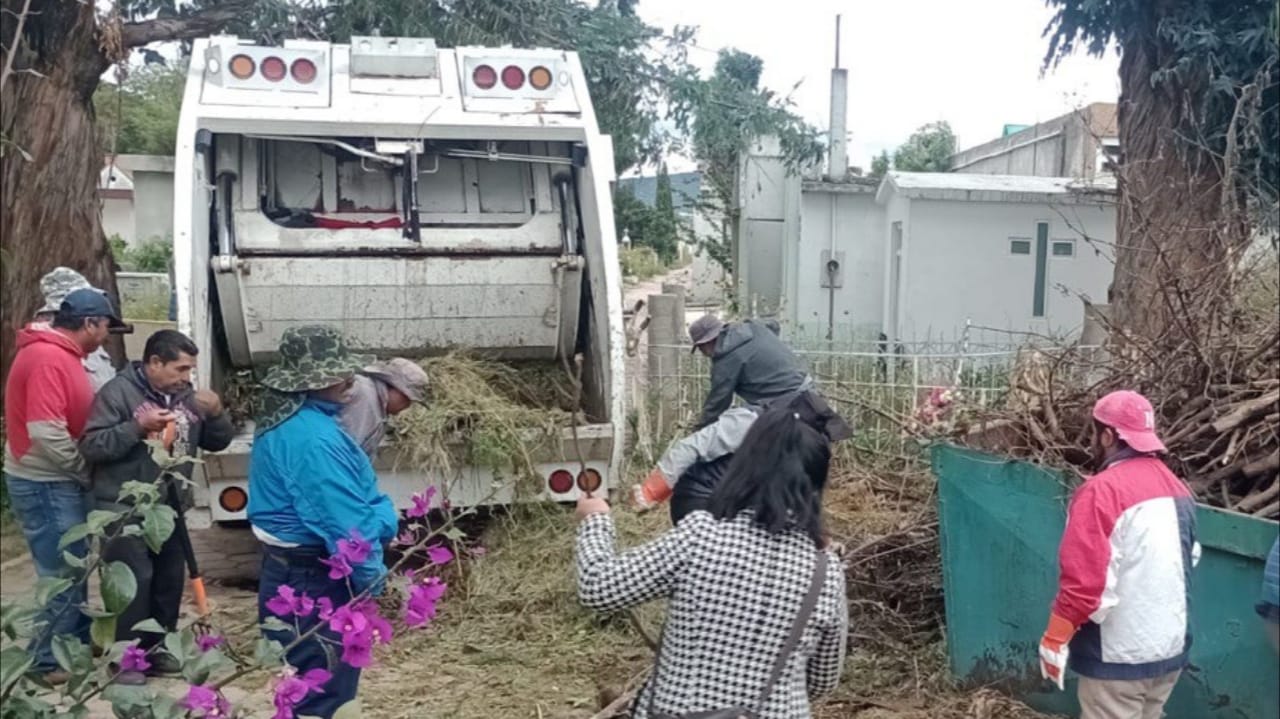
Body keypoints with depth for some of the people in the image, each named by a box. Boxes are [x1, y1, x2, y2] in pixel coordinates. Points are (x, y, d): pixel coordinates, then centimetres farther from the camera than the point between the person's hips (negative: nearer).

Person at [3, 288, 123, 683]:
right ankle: (49, 662, 9)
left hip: (59, 481, 10)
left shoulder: (60, 355, 10)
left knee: (74, 568, 19)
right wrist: (86, 472, -14)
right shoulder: (48, 358, -22)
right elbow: (46, 433, -27)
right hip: (45, 484, -10)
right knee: (63, 575, -2)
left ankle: (78, 641, 32)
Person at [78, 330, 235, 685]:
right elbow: (90, 446, -17)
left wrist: (216, 413, -9)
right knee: (133, 581, -8)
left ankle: (156, 649, 27)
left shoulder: (186, 396, 7)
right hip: (125, 508, -6)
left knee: (170, 579, 12)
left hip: (170, 506, 7)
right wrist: (137, 426, -27)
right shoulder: (118, 392, -11)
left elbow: (218, 442, 11)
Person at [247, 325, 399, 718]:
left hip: (290, 572, 10)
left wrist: (378, 515, 2)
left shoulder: (286, 421, 9)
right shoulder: (312, 437, -26)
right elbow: (345, 523, -26)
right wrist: (370, 578, -13)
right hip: (315, 582, -10)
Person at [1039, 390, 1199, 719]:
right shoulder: (1176, 488, 5)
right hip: (1171, 647, 8)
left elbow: (1083, 580, -24)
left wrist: (1055, 639, -15)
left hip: (1118, 655, -8)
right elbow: (1188, 560, 16)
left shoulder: (1102, 490, -21)